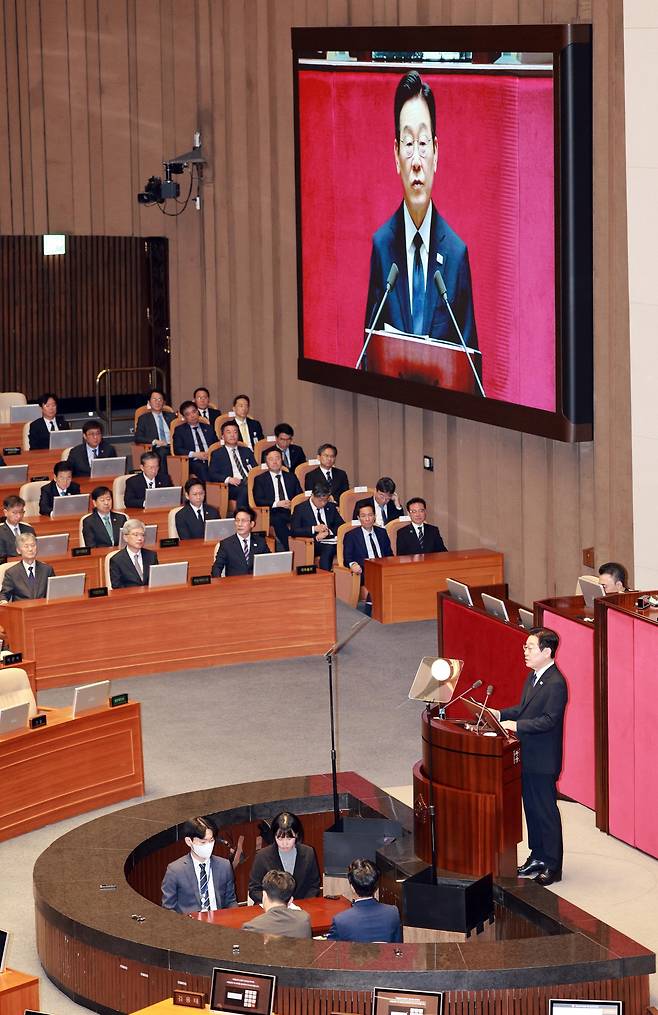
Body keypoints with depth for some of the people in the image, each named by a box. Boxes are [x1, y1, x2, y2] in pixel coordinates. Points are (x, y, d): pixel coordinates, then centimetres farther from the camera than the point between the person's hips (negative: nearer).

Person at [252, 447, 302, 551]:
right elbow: (258, 500, 1)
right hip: (273, 513, -2)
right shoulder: (260, 479, 14)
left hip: (291, 511, 2)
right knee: (278, 521, -38)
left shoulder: (291, 477, 24)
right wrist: (277, 504, -12)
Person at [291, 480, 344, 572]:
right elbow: (294, 531, -6)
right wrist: (314, 529, -17)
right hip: (313, 544, -4)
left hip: (330, 541, 4)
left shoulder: (331, 507, 16)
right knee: (328, 549, -37)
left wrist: (328, 532, -9)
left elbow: (341, 525, 12)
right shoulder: (300, 509, 4)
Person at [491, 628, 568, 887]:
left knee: (546, 812, -1)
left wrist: (516, 725, -29)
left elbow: (549, 720, -25)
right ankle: (537, 857, 30)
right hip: (528, 757, 9)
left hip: (543, 760, -9)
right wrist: (500, 714, 5)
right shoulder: (534, 676, 10)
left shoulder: (556, 683, -20)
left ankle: (552, 867, 8)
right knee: (531, 808, 18)